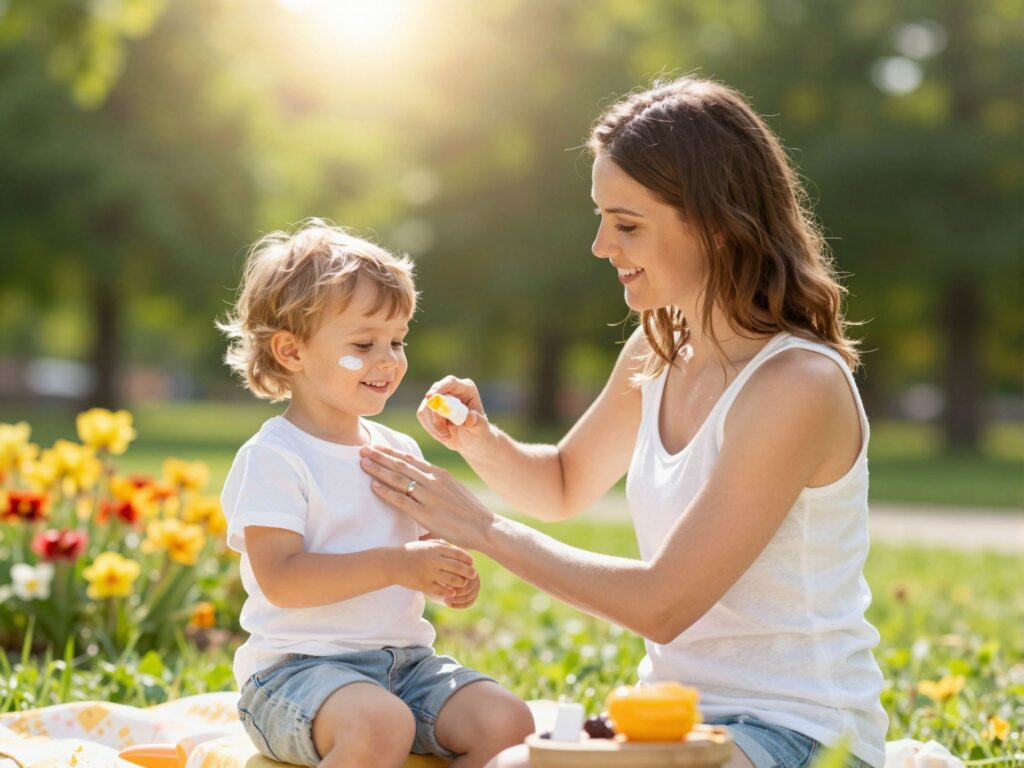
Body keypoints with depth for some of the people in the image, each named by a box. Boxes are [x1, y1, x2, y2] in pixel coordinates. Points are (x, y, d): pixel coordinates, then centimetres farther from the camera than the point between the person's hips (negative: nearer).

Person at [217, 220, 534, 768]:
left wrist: (448, 575, -2)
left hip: (403, 658, 7)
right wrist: (395, 565, -24)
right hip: (297, 664, -7)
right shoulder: (272, 458, -9)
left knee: (507, 722, -15)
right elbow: (279, 578, -19)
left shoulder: (400, 452, 14)